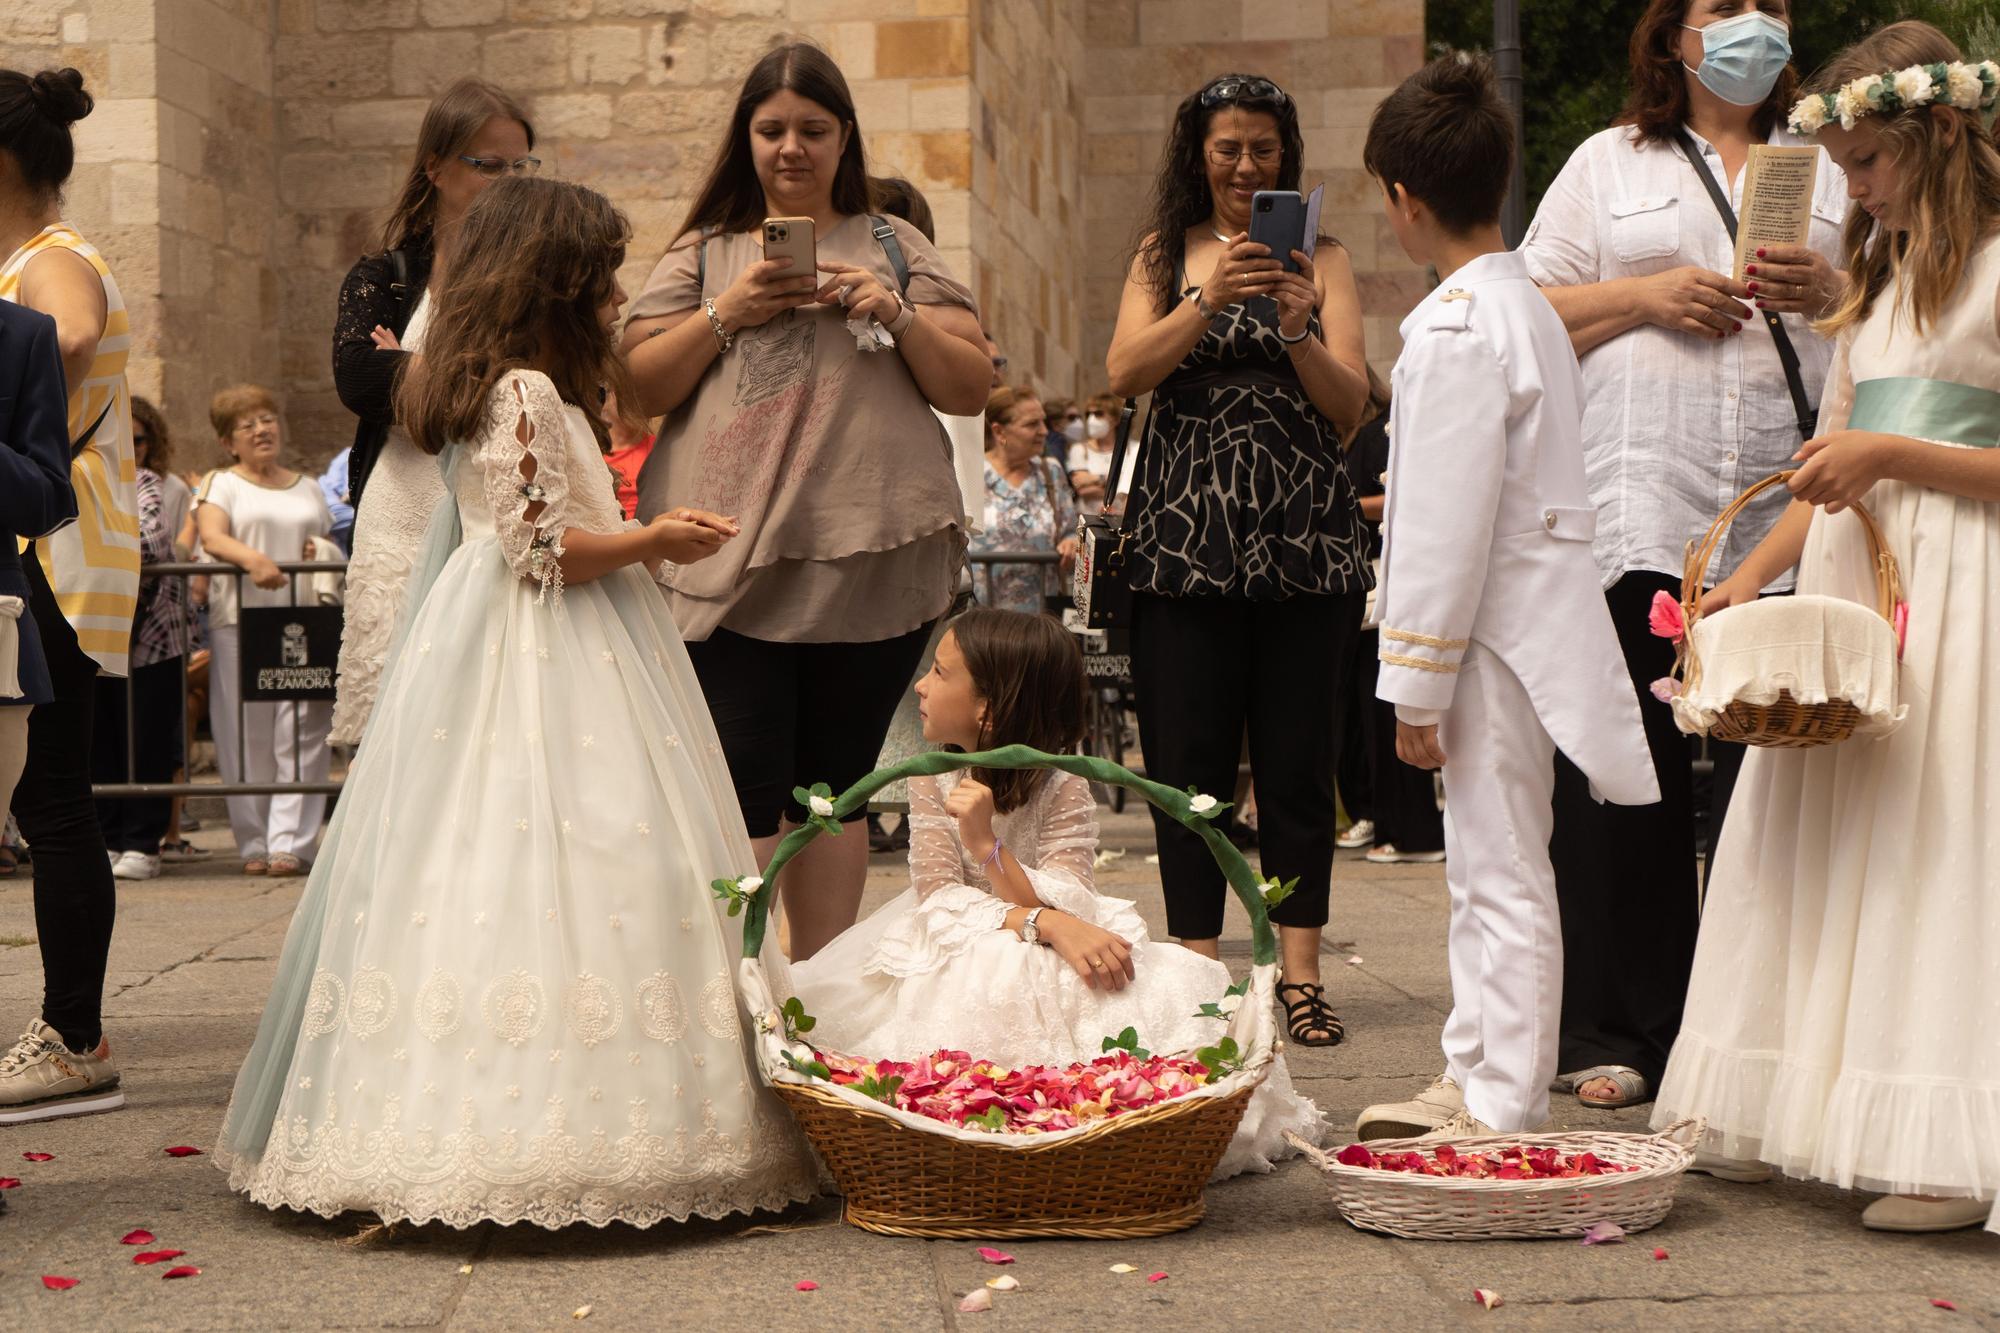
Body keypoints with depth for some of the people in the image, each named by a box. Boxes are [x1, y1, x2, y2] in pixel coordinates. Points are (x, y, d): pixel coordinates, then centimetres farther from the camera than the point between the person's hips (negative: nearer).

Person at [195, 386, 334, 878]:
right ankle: (254, 843, 4)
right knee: (246, 736, -3)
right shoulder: (222, 485, 9)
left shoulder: (308, 488, 21)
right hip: (239, 621, -2)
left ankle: (289, 842, -8)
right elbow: (212, 537, -11)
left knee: (300, 733, -7)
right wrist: (252, 558, -30)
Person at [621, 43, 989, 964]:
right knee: (741, 796, -8)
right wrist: (725, 314, -7)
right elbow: (639, 388, 6)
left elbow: (971, 388, 9)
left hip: (870, 559, 1)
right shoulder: (703, 254, 13)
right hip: (729, 565, -1)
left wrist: (899, 317, -7)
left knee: (832, 791, 7)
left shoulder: (897, 249, 14)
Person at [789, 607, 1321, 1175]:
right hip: (959, 970, 2)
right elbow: (938, 900, -15)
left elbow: (1067, 910, -22)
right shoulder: (931, 782, -4)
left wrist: (987, 844, -37)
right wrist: (1046, 923, -31)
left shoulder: (1062, 789, -12)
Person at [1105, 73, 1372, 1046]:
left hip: (1301, 537, 0)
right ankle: (1196, 969, 6)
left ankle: (1300, 975, 4)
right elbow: (1125, 374, -3)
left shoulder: (1320, 262, 9)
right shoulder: (1164, 257, 12)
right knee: (1188, 762, 0)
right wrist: (1209, 300, -17)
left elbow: (1351, 407, 1)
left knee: (1297, 759, 0)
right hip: (1185, 535, 0)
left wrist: (1298, 332, -17)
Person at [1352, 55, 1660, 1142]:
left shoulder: (1457, 328, -18)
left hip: (1494, 632, -10)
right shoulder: (1526, 306, 14)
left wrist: (1418, 682, -16)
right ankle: (1475, 1080, 25)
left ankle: (1505, 1112, 2)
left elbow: (1451, 523, -20)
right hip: (1524, 623, 10)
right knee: (1484, 868, 16)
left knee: (1501, 872, -4)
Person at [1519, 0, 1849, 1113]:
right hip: (1637, 515, -1)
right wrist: (1648, 295, -6)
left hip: (1786, 520, 1)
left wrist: (1828, 292, -5)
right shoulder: (1609, 165, 16)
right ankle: (1619, 1034, 6)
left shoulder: (1830, 169, 20)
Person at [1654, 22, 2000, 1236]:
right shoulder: (1877, 274, 18)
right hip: (1847, 577, 8)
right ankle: (1793, 1111, 13)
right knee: (1826, 844, 7)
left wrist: (1896, 455, -16)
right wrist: (1753, 576, 8)